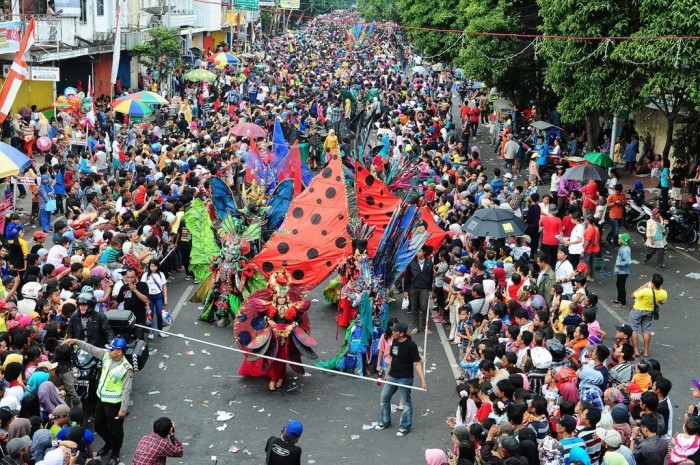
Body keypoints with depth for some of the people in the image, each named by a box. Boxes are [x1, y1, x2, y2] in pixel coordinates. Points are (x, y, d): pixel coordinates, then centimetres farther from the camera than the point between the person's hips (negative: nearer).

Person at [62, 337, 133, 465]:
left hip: (114, 403, -7)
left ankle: (115, 454, 30)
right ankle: (109, 444, 50)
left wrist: (124, 409, -19)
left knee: (115, 430, 9)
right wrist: (76, 341, -8)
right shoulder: (106, 355, -9)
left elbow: (127, 390, -22)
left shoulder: (126, 368, -27)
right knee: (99, 426, 25)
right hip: (101, 398, 8)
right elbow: (91, 349, 1)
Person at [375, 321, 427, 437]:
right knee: (384, 398, 17)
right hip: (392, 376, 8)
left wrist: (423, 380, -24)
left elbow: (417, 363, -19)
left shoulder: (411, 345, -20)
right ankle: (385, 422, 34)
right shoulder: (394, 342, 1)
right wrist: (387, 373, 21)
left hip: (405, 379, -8)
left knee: (406, 403, 6)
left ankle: (404, 427, 19)